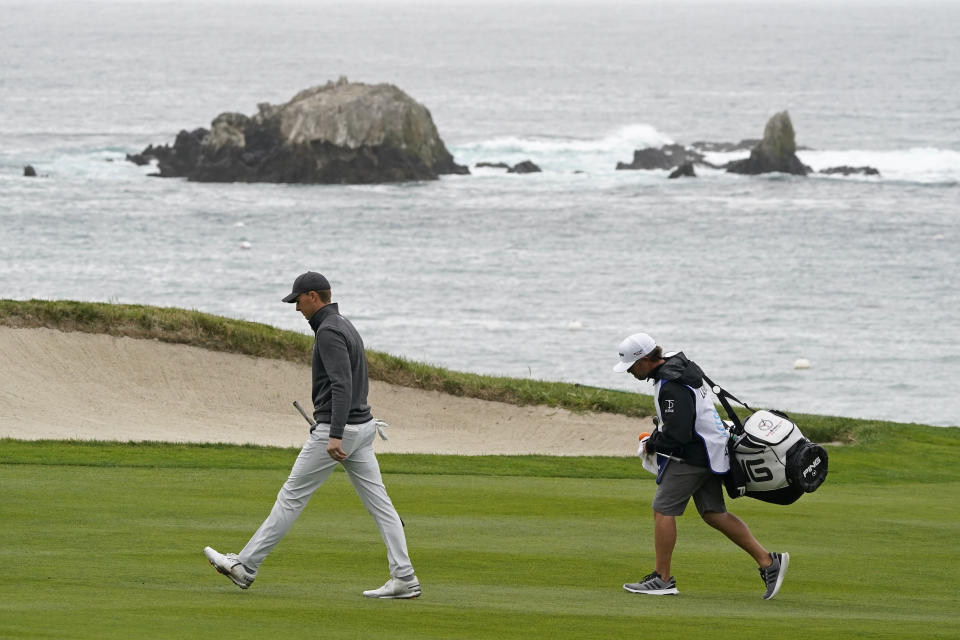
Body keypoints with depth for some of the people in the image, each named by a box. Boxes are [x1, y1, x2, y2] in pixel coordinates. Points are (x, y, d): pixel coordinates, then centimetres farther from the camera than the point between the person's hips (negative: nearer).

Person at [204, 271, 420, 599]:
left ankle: (246, 566, 4)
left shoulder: (329, 332, -15)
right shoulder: (346, 326, 17)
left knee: (292, 496, -2)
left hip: (336, 428, -10)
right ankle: (404, 578, -1)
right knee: (378, 503, 4)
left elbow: (343, 384, -26)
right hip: (362, 424, 10)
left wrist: (335, 435, -33)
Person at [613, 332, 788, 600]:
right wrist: (657, 437, 13)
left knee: (663, 509, -5)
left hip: (693, 455, -10)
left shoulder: (672, 386, -23)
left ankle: (662, 579, -1)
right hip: (710, 451, 10)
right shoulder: (679, 366, 11)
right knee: (714, 513, 11)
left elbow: (677, 434, -26)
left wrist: (652, 444, -8)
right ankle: (768, 562, 8)